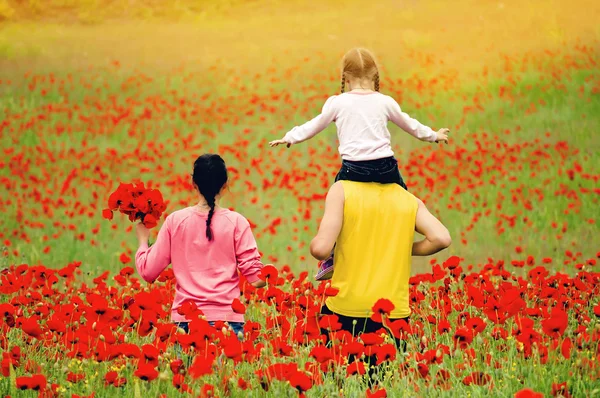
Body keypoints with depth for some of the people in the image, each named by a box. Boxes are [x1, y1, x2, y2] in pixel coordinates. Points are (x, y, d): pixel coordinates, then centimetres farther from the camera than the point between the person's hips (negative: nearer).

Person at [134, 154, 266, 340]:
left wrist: (143, 240, 22)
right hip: (227, 318, -1)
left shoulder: (175, 221, 2)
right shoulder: (236, 222, -2)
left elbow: (148, 271, 5)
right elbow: (256, 279, -6)